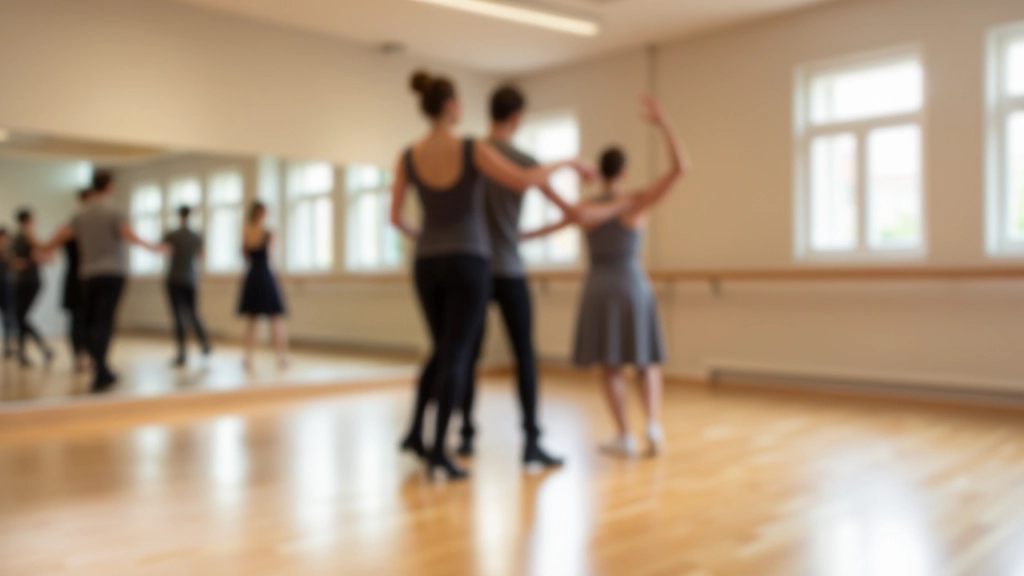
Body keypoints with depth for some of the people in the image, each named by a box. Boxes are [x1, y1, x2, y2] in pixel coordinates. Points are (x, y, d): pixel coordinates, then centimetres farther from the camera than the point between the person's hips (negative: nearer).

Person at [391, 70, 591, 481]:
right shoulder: (473, 150, -10)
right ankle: (438, 452, -4)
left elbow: (396, 218, 7)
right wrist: (565, 163, -2)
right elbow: (523, 181, -18)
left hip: (428, 265, 5)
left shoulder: (408, 157, 3)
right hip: (468, 263, -5)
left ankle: (415, 432, 19)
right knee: (456, 355, -2)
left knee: (442, 350, 21)